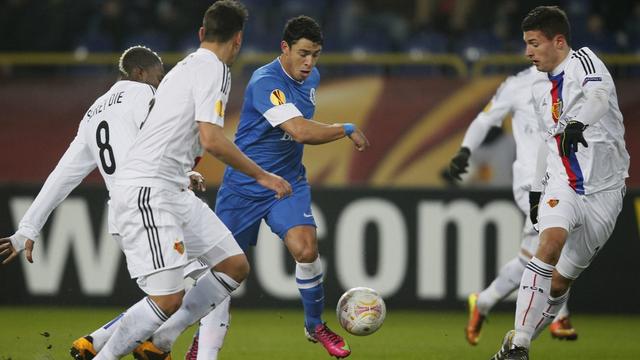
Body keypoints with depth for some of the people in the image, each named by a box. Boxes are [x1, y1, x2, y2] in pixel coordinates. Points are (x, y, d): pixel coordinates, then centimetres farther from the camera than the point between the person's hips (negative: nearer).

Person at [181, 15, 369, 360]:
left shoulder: (311, 77, 3)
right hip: (243, 186, -5)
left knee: (306, 249, -20)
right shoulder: (265, 83, -24)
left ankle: (315, 325, 3)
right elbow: (300, 131, -33)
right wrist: (348, 130, -22)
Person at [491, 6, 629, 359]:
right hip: (562, 184, 3)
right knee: (551, 243, -26)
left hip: (603, 191, -3)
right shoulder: (541, 89, 14)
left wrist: (578, 123, -51)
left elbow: (599, 95, -31)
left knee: (561, 279, 1)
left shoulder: (582, 60, -8)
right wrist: (535, 190, 25)